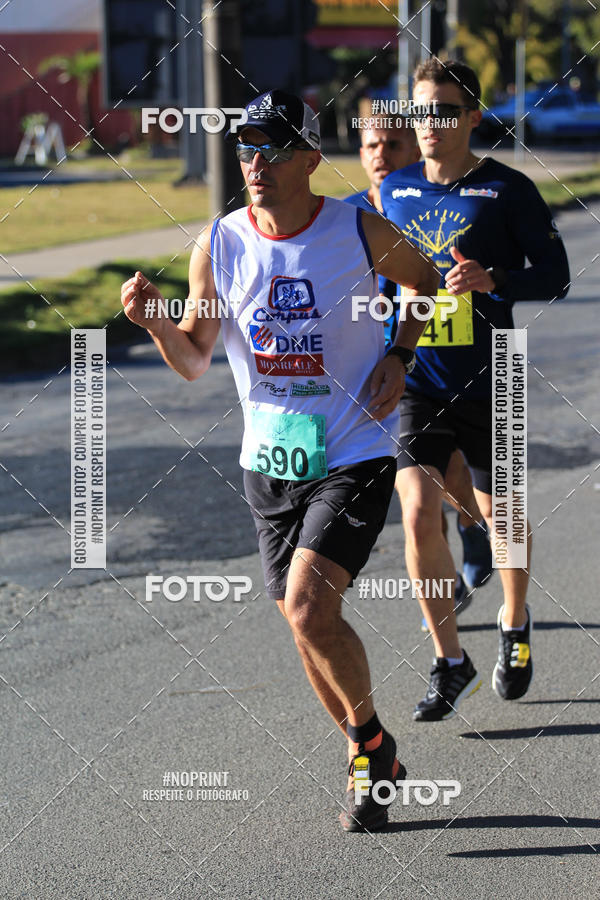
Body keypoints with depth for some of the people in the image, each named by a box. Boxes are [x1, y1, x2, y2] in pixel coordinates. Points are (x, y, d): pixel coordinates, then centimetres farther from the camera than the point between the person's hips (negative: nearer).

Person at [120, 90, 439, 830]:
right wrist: (155, 322, -16)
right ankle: (372, 762, 31)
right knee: (303, 621, 10)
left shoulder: (360, 232, -10)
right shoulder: (219, 246, -4)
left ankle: (369, 742, 4)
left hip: (354, 455, -4)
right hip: (269, 461, 4)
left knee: (310, 607, -20)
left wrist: (398, 358, -3)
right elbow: (194, 361, 5)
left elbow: (424, 278, 11)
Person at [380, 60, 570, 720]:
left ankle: (515, 626, 41)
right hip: (416, 385, 2)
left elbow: (555, 275, -6)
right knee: (418, 516, -12)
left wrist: (491, 281, -23)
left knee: (500, 516, 12)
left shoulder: (507, 190, -6)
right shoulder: (394, 192, 6)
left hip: (487, 386, -2)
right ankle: (450, 664, 0)